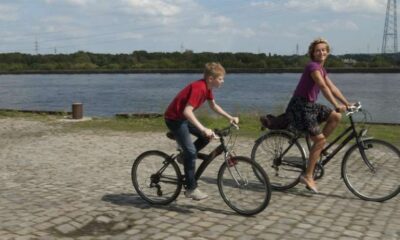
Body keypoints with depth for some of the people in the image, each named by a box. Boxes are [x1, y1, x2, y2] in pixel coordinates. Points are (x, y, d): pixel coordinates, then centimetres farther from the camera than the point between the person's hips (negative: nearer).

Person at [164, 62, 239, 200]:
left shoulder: (207, 87, 1)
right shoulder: (199, 88, -27)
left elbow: (213, 106, 16)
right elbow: (187, 111, -36)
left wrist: (230, 118, 6)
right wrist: (203, 129, -40)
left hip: (183, 117, 9)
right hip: (174, 118, -9)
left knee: (206, 137, 5)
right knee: (191, 151, -12)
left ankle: (186, 156, 19)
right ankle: (191, 189, -4)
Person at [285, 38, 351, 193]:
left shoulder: (321, 69, 14)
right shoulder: (313, 66, -15)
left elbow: (332, 88, 13)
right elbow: (323, 87, -27)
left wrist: (346, 103, 4)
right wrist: (336, 105, -35)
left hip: (310, 105, 9)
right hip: (299, 106, -9)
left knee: (336, 117, -3)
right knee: (320, 139, -11)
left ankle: (318, 147, 7)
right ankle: (308, 176, -4)